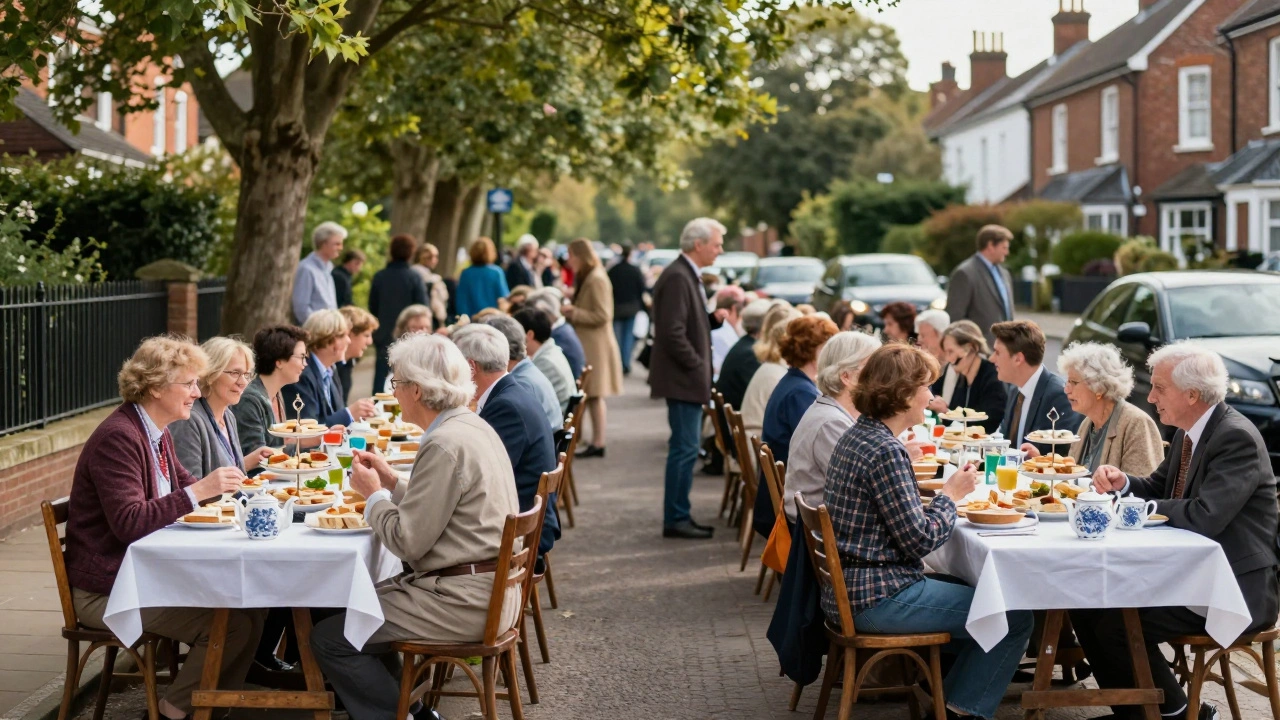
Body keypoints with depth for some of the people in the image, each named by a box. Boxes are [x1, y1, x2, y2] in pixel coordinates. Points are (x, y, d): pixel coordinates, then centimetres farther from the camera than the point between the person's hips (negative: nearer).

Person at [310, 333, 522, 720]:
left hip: (462, 601, -10)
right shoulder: (474, 427, 10)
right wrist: (392, 483, 11)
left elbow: (407, 541, -19)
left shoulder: (444, 445, -20)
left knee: (330, 638, -8)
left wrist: (374, 494, -5)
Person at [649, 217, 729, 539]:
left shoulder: (687, 275, 15)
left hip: (689, 379, 10)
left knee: (685, 448, 13)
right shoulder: (677, 278, -17)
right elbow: (673, 334, -22)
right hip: (682, 378, -10)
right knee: (684, 449, -6)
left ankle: (680, 515, 19)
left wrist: (715, 319, 4)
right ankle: (675, 519, 0)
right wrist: (698, 367, -16)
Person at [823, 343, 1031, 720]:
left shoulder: (857, 435, 8)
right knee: (1016, 618, -2)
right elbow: (920, 540, -19)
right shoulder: (886, 452, -20)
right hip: (878, 599, -10)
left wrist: (943, 491, 4)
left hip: (849, 588, 10)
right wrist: (951, 495, -5)